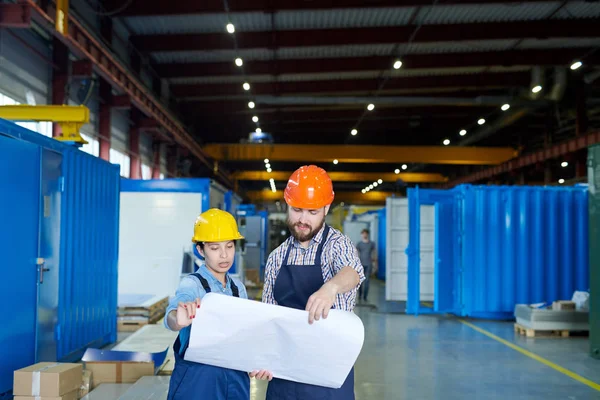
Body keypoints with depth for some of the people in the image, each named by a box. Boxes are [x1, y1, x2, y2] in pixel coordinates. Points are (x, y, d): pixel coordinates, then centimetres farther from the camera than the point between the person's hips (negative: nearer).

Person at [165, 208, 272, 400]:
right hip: (197, 378, -5)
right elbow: (173, 315, -33)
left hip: (235, 377, 5)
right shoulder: (192, 284, -13)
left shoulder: (239, 288, 5)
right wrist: (178, 321, -56)